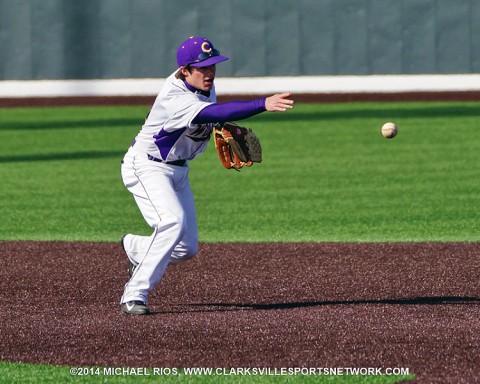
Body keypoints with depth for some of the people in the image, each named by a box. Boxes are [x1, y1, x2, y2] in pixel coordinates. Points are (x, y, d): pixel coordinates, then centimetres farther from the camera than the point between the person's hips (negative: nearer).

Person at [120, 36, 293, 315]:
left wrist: (226, 127, -1)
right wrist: (264, 104, -59)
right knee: (173, 221, -31)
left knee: (186, 249, 7)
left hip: (178, 170, 8)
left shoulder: (204, 85, -4)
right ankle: (134, 296, -25)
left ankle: (135, 247, 39)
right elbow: (213, 113, -49)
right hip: (147, 167, -8)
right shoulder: (176, 99, -33)